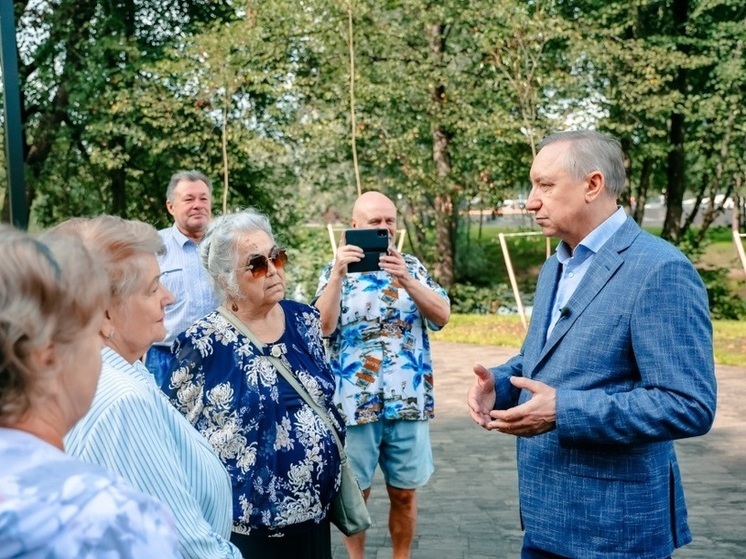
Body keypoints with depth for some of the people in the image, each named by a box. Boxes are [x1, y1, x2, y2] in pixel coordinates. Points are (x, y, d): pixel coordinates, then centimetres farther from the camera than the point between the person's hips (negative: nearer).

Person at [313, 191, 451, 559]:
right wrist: (339, 273, -23)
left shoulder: (412, 266, 6)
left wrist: (405, 280, -20)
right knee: (355, 491, 9)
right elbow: (324, 326, -14)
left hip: (409, 401, 2)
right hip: (355, 403, -2)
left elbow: (442, 316, -6)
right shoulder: (335, 272, 1)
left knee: (404, 492, 12)